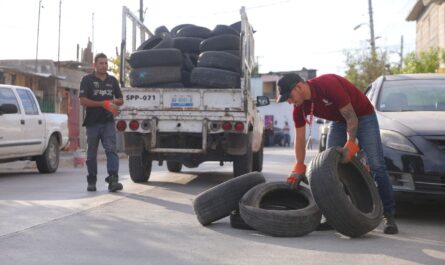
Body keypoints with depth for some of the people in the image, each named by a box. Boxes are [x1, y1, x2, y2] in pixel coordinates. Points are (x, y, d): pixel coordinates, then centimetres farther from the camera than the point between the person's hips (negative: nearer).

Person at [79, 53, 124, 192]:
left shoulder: (112, 80, 13)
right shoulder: (87, 80, 1)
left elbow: (120, 100, 18)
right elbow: (83, 101, -9)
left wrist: (112, 102, -5)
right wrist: (103, 104, -14)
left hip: (108, 122, 2)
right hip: (92, 122, -2)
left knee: (111, 150, -13)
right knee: (92, 154, 7)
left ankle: (113, 180, -20)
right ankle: (91, 182, 20)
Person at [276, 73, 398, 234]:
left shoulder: (328, 85, -32)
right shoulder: (299, 107, -11)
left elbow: (351, 117, -27)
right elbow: (299, 138, -5)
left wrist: (351, 145, -32)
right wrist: (299, 168, -9)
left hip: (362, 116, -7)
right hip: (338, 121, 7)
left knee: (376, 165, -13)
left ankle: (389, 215, -6)